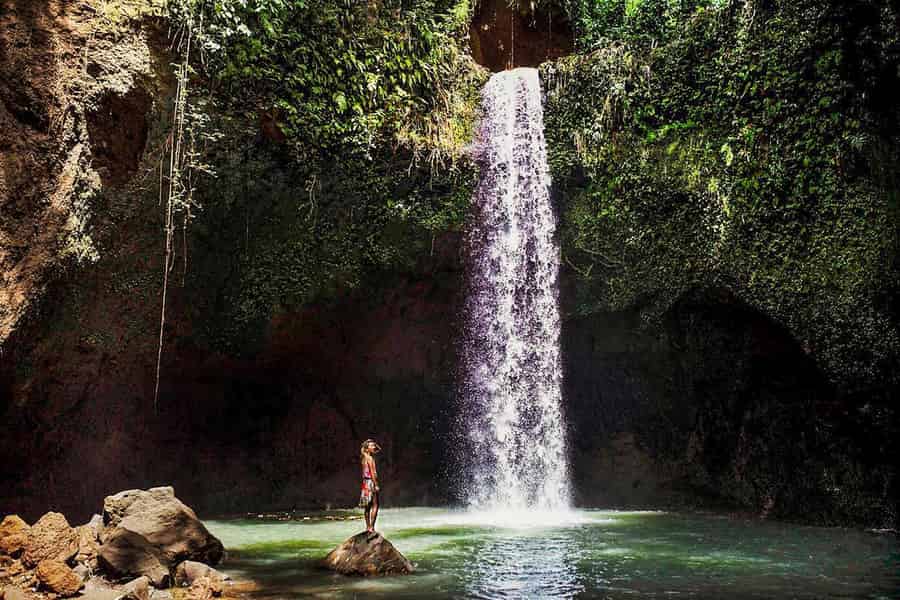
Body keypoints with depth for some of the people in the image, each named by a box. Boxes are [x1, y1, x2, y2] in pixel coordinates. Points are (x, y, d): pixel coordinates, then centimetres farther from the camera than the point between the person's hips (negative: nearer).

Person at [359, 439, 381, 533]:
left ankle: (368, 527, 17)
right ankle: (371, 527, -11)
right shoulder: (370, 458, -14)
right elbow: (372, 472, -18)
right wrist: (376, 485, -18)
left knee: (368, 506, 12)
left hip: (366, 482, 10)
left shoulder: (365, 457, 12)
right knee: (375, 505, -7)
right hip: (370, 482, -10)